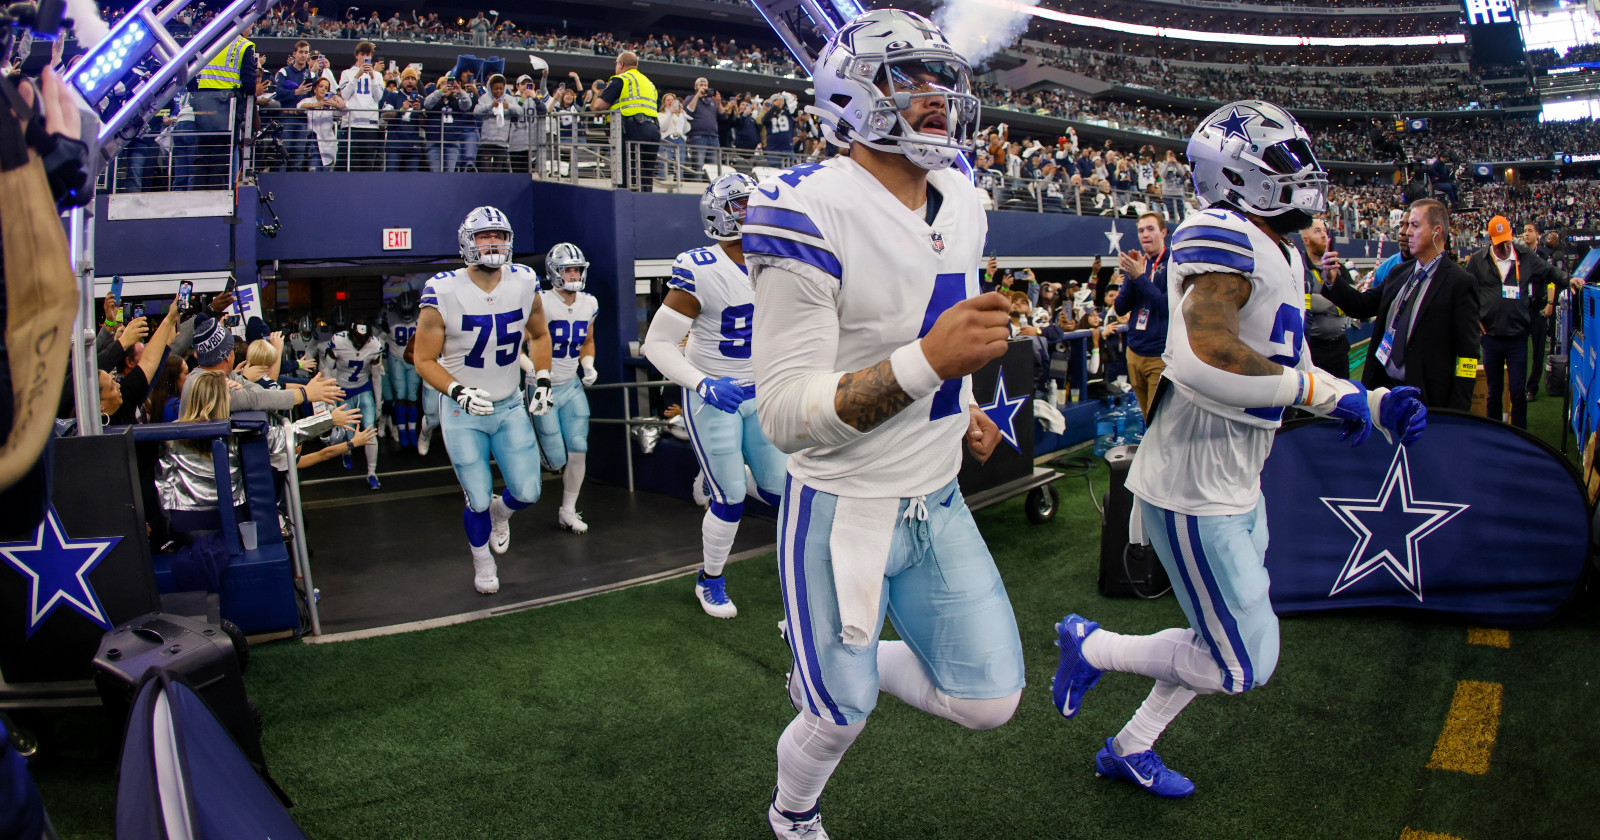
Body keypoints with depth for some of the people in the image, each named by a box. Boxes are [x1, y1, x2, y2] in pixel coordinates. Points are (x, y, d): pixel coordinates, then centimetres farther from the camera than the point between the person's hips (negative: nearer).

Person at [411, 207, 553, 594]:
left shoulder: (524, 283, -7)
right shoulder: (444, 293, -19)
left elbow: (539, 335, 12)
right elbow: (424, 359, -11)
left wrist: (542, 380, 2)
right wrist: (458, 392, -25)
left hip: (510, 406, 3)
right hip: (463, 413, -3)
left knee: (527, 493, 1)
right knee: (479, 501, 3)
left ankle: (499, 510, 40)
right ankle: (482, 561, 34)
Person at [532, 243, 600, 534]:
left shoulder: (589, 304, 3)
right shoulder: (540, 305, -17)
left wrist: (588, 365, 2)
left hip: (572, 386, 5)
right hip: (544, 389, -5)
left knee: (578, 450, -1)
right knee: (556, 460, -5)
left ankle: (568, 511, 15)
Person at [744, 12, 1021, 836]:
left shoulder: (960, 204, 4)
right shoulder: (815, 213, -22)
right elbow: (784, 413, -25)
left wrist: (961, 409, 11)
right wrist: (927, 362, -36)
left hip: (938, 503, 7)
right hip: (844, 510, -6)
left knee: (988, 700, 9)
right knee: (840, 719, 10)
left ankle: (828, 664, 34)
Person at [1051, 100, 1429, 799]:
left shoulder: (1280, 254, 15)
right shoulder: (1223, 238, -19)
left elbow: (1283, 370, 19)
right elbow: (1204, 355, -35)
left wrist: (1375, 404, 4)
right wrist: (1323, 391, -25)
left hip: (1236, 486, 11)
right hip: (1192, 489, -11)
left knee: (1230, 643, 22)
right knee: (1243, 668, -1)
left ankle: (1129, 747, 37)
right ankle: (1092, 647, 16)